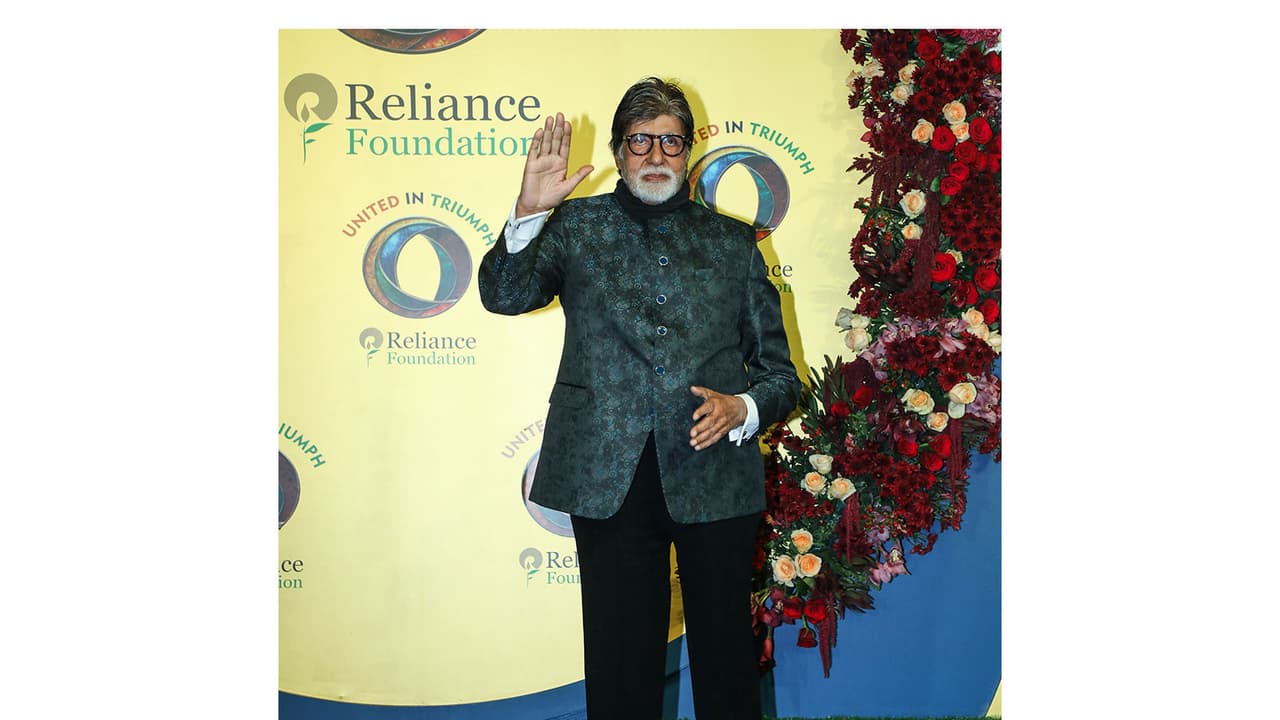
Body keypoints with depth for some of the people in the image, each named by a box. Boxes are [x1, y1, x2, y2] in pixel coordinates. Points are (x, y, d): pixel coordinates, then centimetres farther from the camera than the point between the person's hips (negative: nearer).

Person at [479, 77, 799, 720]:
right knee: (621, 663, 8)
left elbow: (779, 371, 12)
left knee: (725, 656, 8)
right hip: (610, 476, 0)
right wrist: (530, 209, -19)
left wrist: (742, 408, -9)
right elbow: (504, 295, -6)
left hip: (714, 475, 1)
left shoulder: (732, 242, 12)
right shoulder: (579, 226, 10)